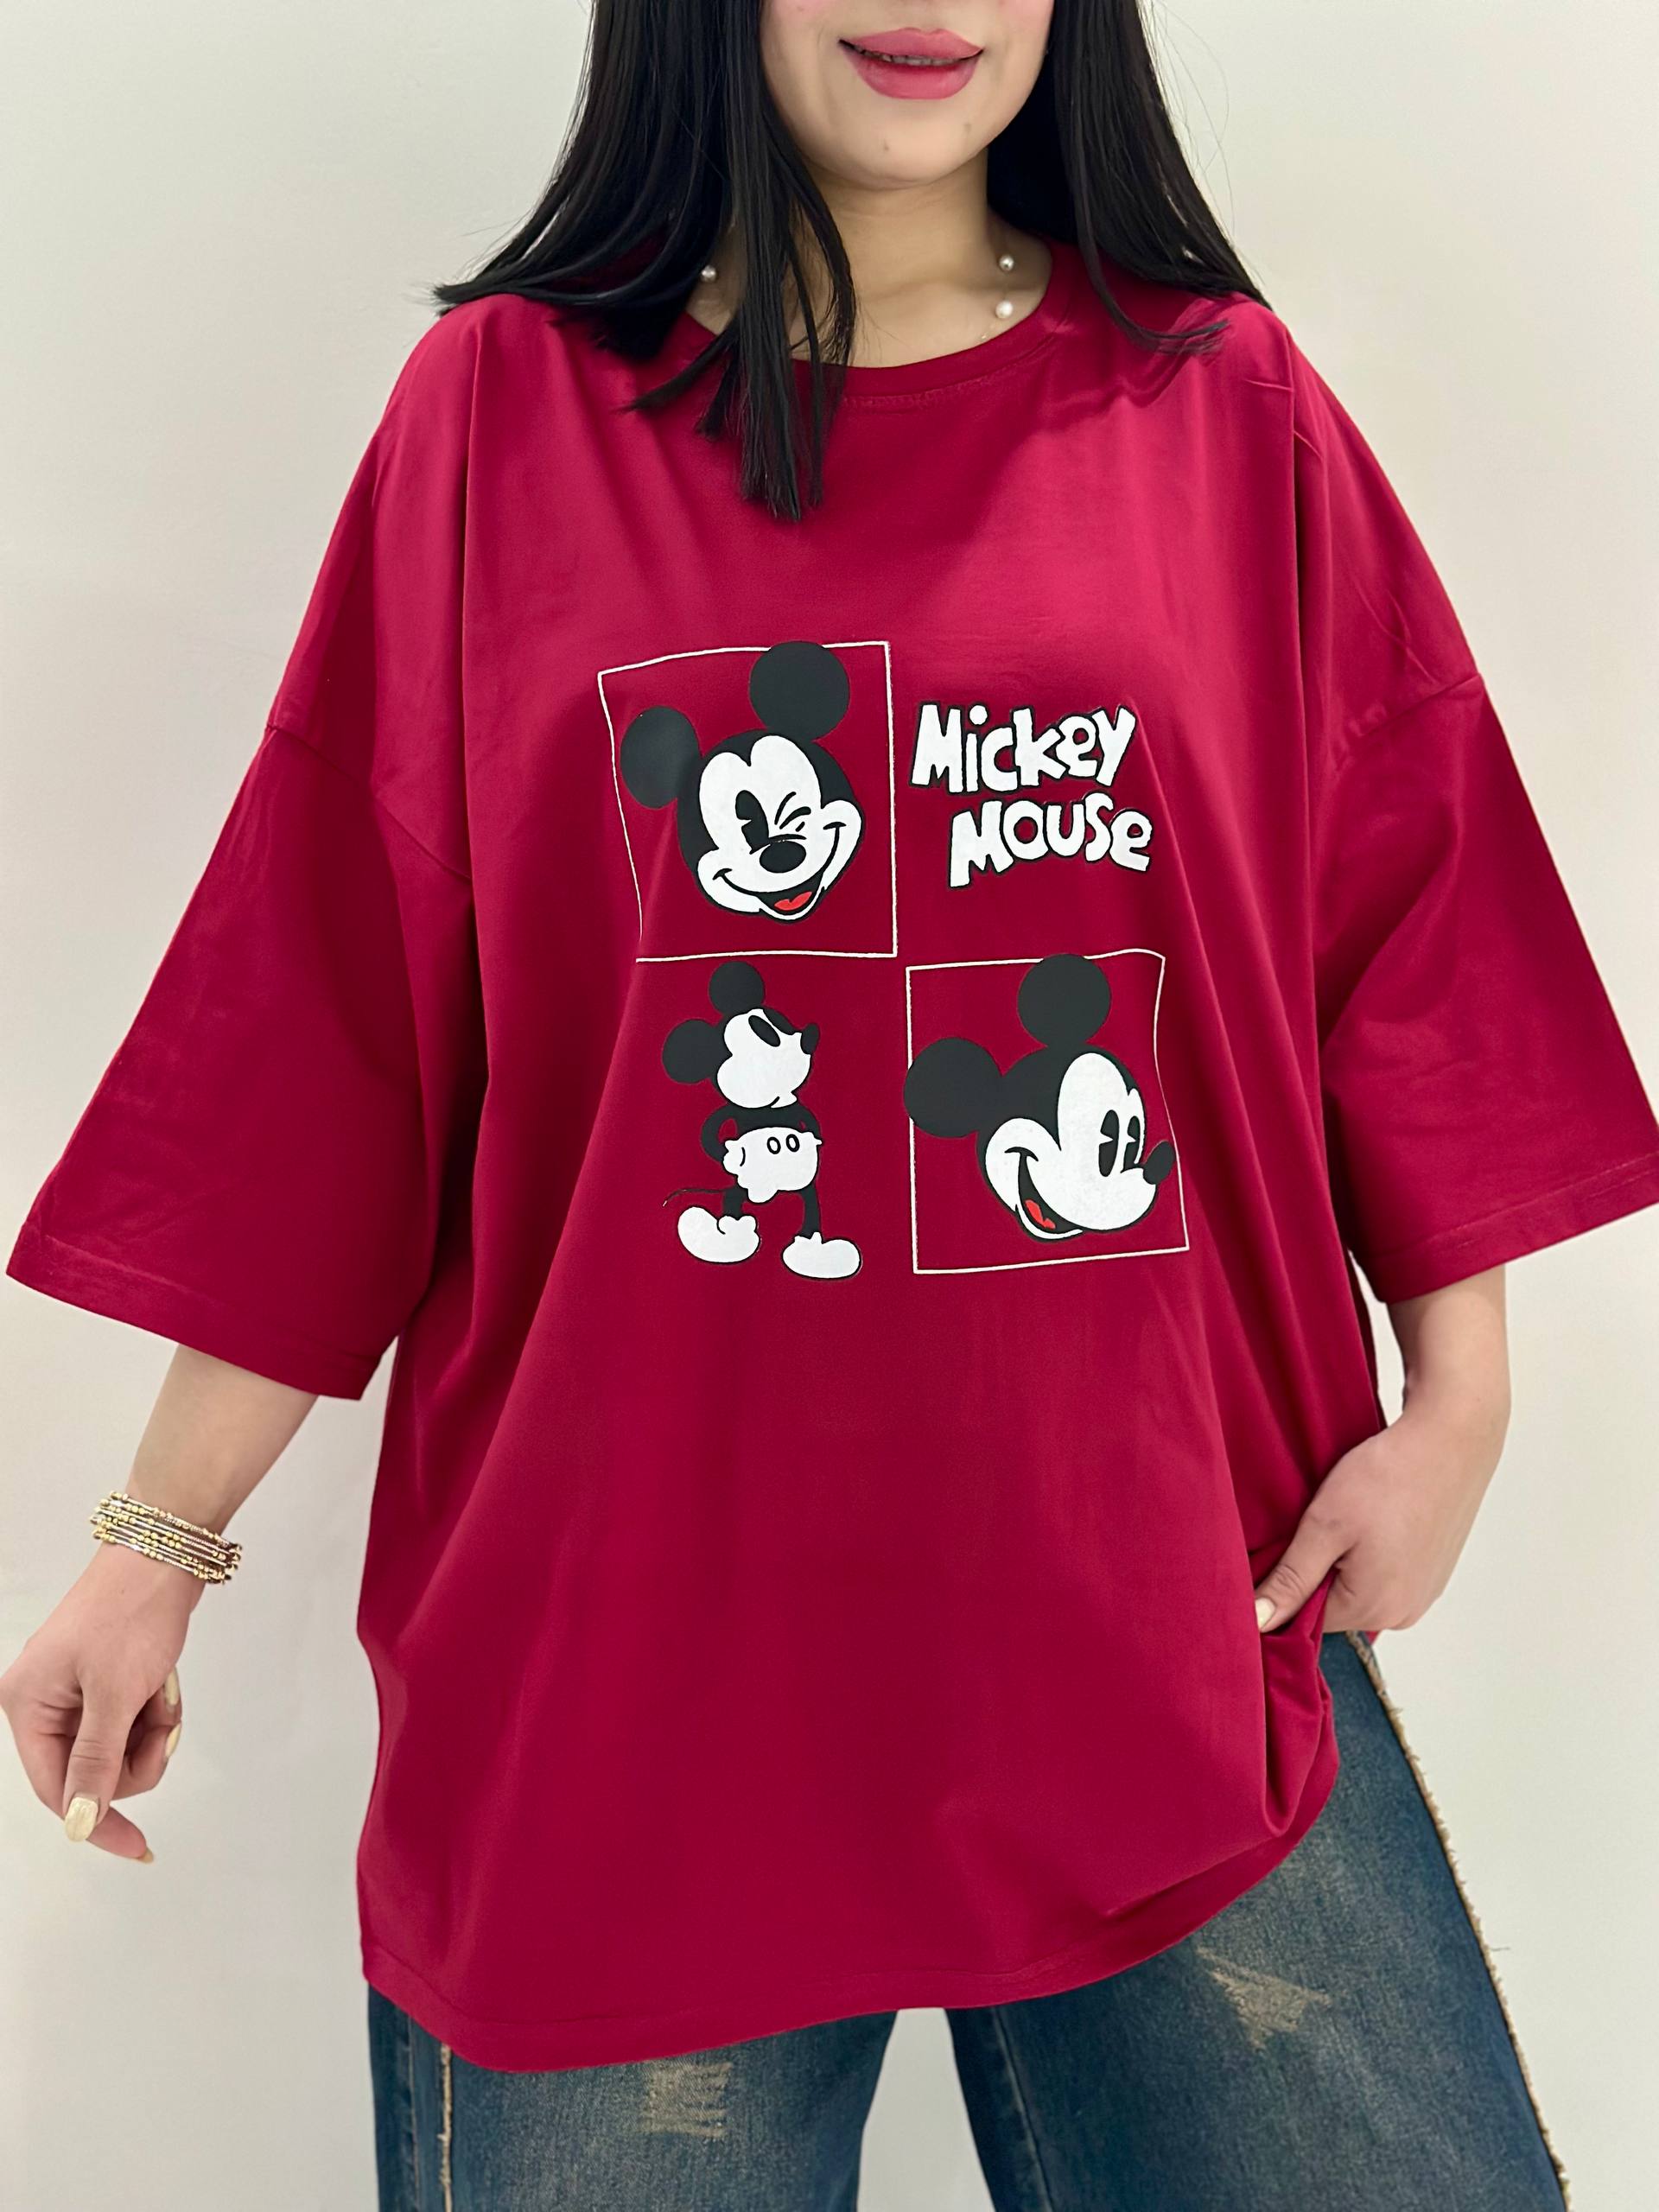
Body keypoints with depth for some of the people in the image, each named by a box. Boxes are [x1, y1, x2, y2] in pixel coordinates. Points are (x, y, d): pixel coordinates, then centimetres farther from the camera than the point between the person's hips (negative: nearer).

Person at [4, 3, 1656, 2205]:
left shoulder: (1232, 407, 5)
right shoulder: (502, 405, 2)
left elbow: (1398, 927, 8)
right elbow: (329, 1005, 2)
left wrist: (1457, 1393, 2)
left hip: (1182, 1629, 2)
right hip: (618, 1651, 0)